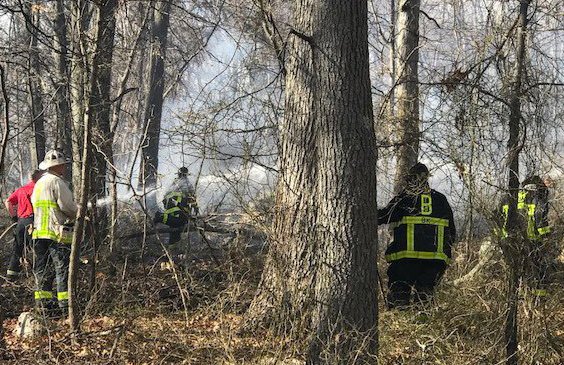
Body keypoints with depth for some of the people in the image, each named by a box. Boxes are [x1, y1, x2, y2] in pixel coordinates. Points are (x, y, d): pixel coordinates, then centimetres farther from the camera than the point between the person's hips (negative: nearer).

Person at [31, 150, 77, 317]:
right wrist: (78, 212, 8)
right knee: (63, 269, -6)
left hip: (38, 233, 9)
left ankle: (44, 303, 12)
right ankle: (65, 304, -8)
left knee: (41, 269, 10)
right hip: (56, 233, -9)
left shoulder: (38, 184, 19)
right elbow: (68, 206, -15)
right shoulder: (57, 182, -10)